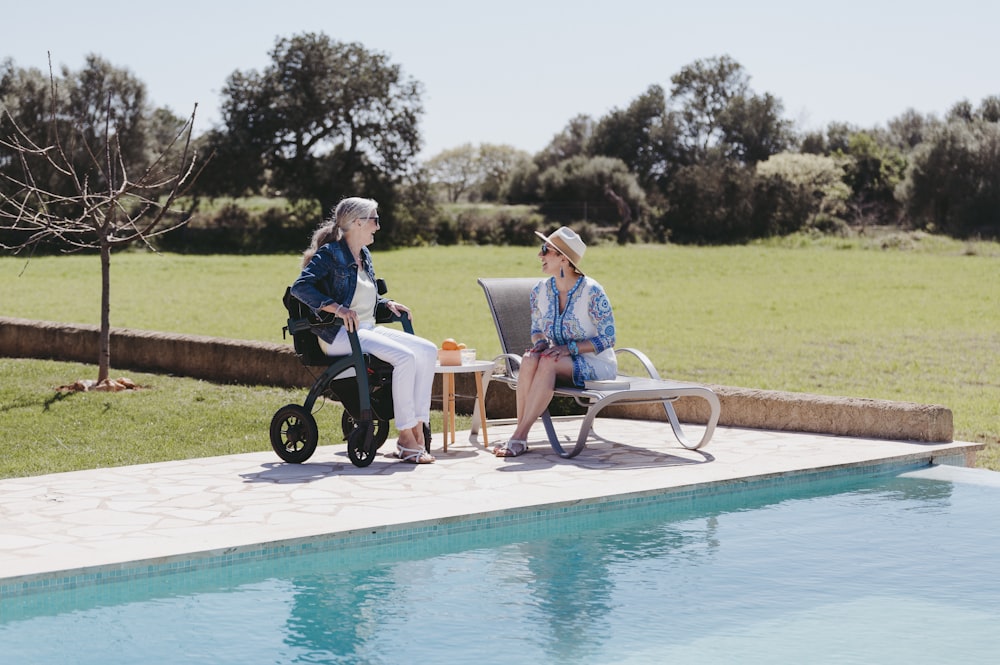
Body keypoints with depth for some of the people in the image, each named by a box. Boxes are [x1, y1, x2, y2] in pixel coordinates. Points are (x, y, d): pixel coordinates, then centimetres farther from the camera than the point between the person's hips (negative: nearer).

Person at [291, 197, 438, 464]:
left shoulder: (364, 256, 19)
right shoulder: (330, 254, -7)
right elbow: (300, 287, -20)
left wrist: (388, 303, 12)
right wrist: (337, 308, -29)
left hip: (369, 330, 9)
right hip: (340, 334, -9)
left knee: (428, 350, -10)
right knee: (404, 357, -28)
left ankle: (418, 430, -13)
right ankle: (405, 438, -22)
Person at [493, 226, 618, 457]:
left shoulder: (592, 292, -15)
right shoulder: (540, 291, 1)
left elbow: (607, 339, -13)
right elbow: (536, 330, 14)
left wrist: (569, 348, -24)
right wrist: (541, 341, -11)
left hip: (596, 364, -5)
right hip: (562, 360, 5)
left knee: (548, 362, -35)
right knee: (529, 359, -29)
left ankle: (519, 436, -34)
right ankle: (519, 434, -32)